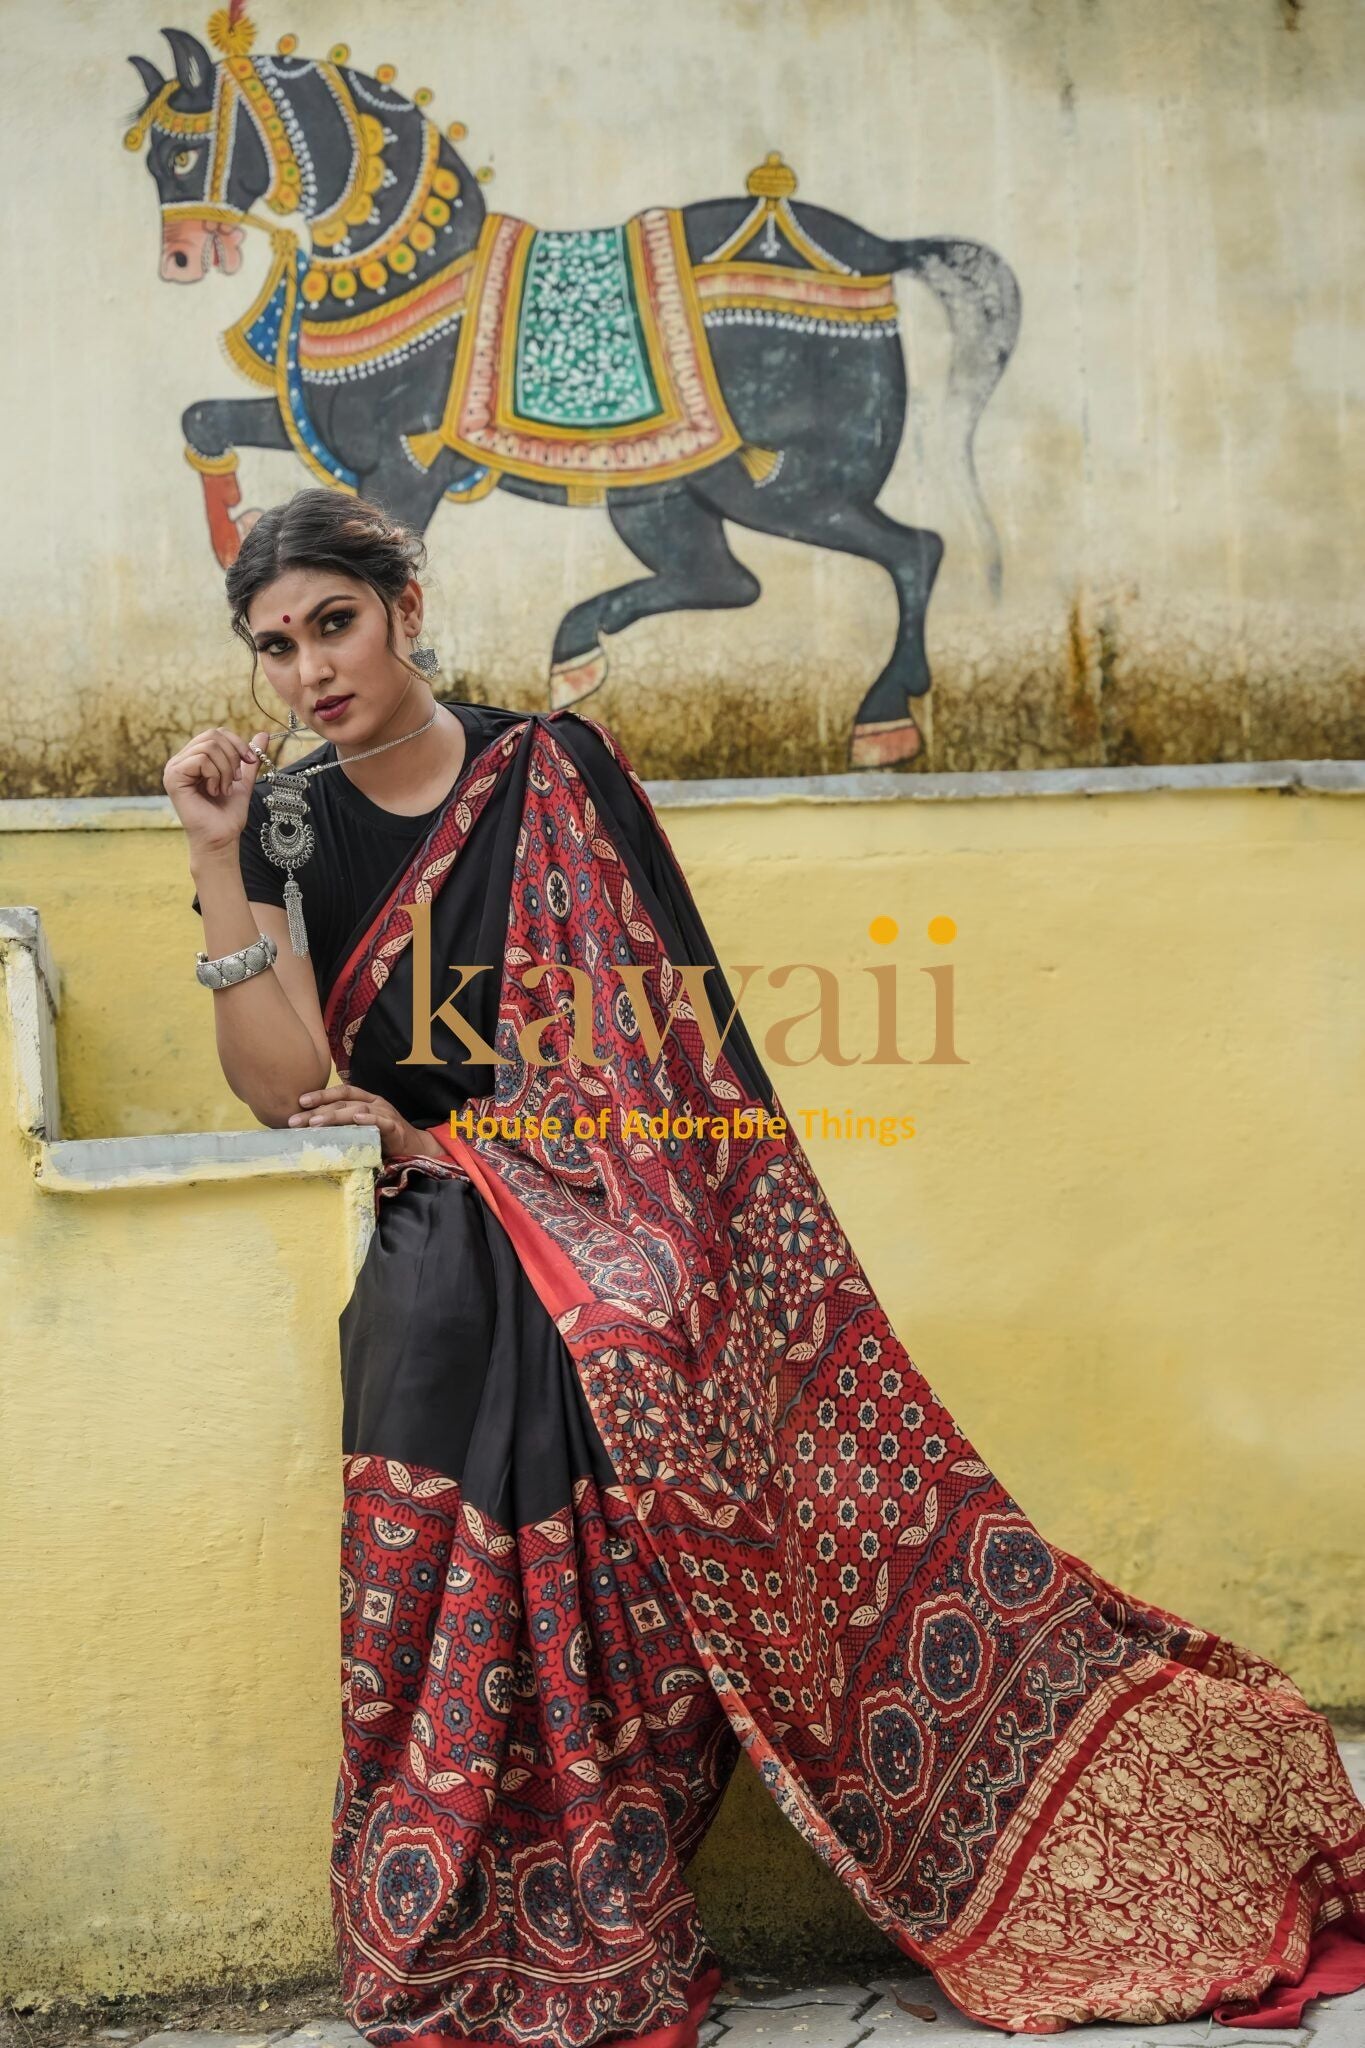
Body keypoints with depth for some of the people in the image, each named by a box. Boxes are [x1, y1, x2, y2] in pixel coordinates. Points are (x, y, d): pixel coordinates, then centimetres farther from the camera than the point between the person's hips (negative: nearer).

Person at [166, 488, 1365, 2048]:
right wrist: (220, 858, -8)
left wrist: (433, 1133, -4)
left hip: (625, 1209, -1)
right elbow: (285, 1086, -3)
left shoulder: (553, 770, 4)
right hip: (447, 1254, 1)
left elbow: (645, 1037, 2)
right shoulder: (287, 823, 9)